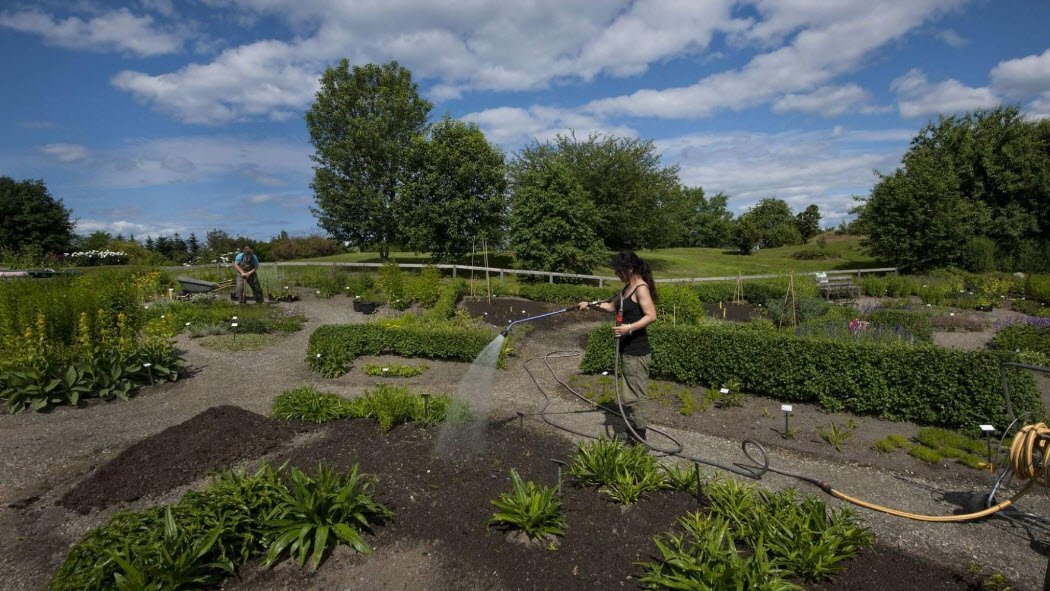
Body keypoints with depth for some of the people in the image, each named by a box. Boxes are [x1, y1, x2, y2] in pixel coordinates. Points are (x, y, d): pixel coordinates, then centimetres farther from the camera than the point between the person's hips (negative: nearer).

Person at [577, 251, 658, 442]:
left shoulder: (641, 288, -14)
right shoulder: (628, 288, 14)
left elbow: (651, 316, -21)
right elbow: (612, 306, 27)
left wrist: (629, 328, -30)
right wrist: (590, 305, 19)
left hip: (637, 352, -10)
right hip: (627, 350, 10)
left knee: (632, 397, -4)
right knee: (630, 395, 14)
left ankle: (639, 439, 6)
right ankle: (635, 434, 24)